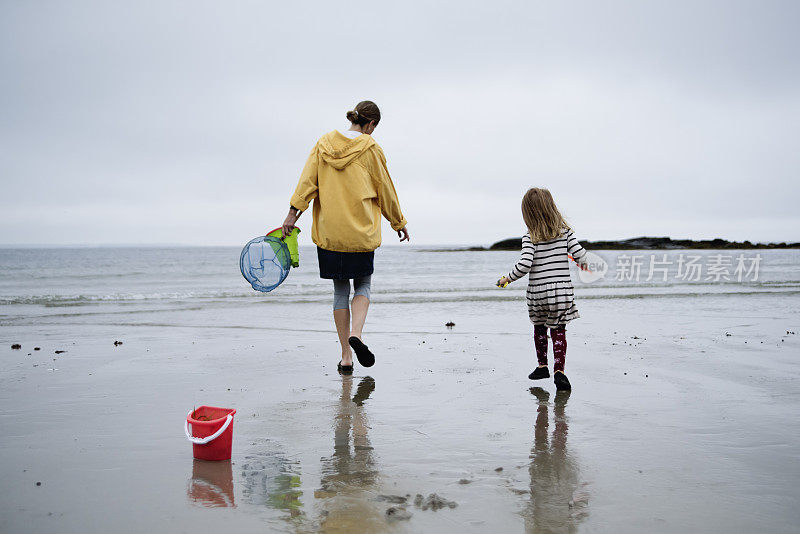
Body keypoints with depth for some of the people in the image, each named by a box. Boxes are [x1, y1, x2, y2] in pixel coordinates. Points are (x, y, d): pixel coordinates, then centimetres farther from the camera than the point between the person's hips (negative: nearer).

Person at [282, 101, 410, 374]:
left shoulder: (323, 144, 5)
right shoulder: (371, 149, -4)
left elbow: (307, 180, -2)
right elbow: (385, 190, 3)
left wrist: (293, 213, -2)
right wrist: (398, 222, 15)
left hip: (329, 233, 3)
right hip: (361, 233, -3)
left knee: (340, 289, 11)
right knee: (363, 285, 13)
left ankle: (346, 357, 9)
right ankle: (355, 333, -14)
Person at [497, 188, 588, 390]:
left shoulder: (530, 238, -9)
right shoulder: (564, 231, -1)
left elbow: (524, 265, -19)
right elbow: (579, 254, -6)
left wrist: (507, 279, -3)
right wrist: (582, 263, 17)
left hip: (537, 293, -1)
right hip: (562, 290, 1)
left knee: (539, 329, 20)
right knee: (559, 331, 6)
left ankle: (542, 366, 29)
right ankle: (559, 370, -8)